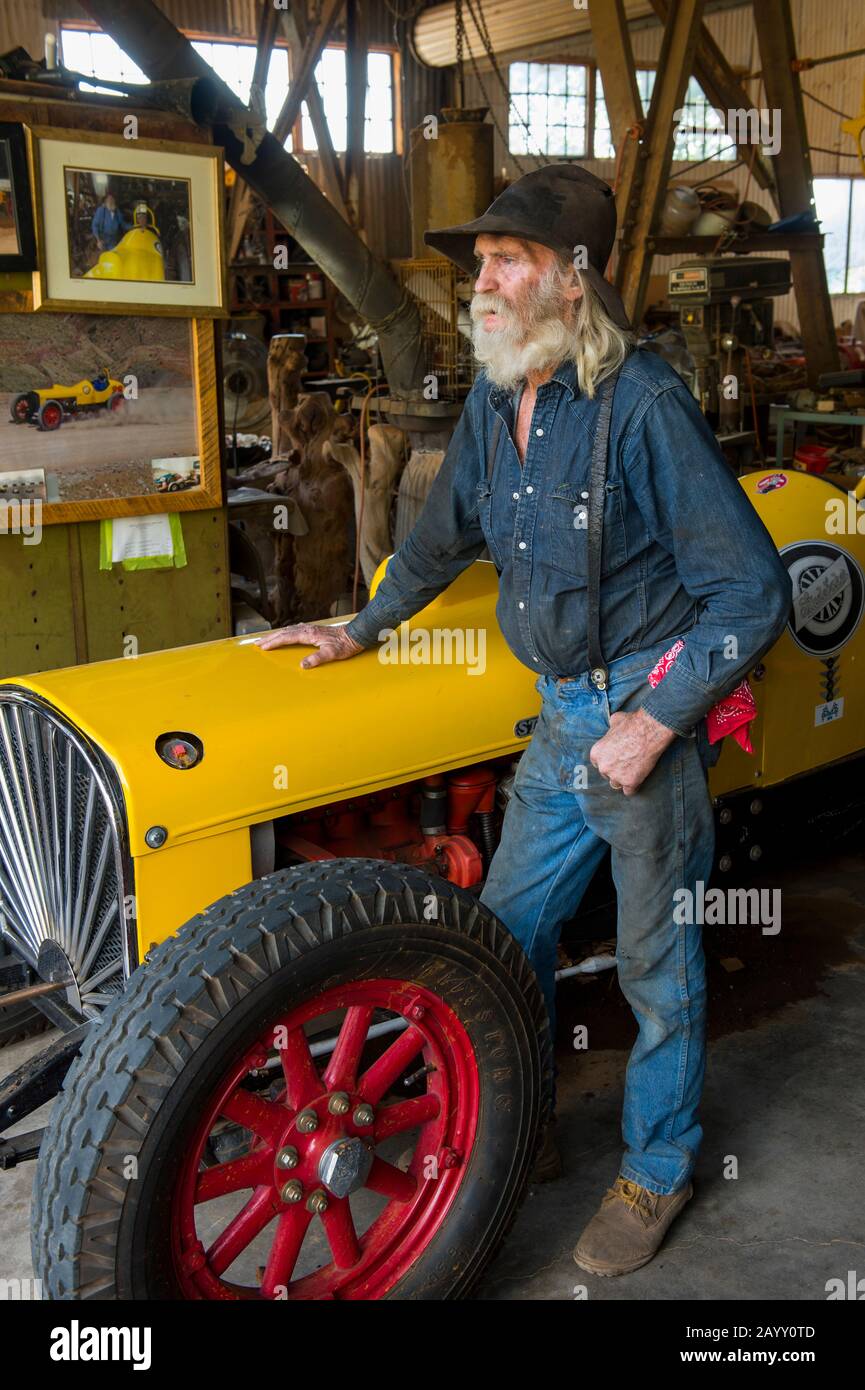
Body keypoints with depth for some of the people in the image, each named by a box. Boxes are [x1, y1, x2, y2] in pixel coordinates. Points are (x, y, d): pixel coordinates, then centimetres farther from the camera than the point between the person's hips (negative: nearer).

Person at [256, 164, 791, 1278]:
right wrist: (360, 630, 28)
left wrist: (655, 723, -19)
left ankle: (657, 1171, 30)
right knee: (506, 932, 15)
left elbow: (751, 590, -17)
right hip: (561, 714, 7)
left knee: (657, 962, 8)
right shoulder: (494, 401, 4)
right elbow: (444, 535, 21)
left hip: (647, 711, -7)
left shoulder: (643, 404, -20)